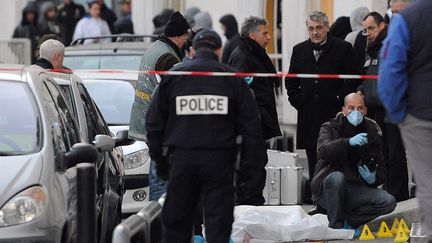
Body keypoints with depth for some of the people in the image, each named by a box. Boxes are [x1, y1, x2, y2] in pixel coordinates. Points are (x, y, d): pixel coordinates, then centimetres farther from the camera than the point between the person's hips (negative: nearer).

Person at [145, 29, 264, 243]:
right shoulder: (232, 78, 3)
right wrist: (249, 162, 7)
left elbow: (154, 122, 7)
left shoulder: (172, 76, 6)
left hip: (182, 159, 1)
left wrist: (159, 160, 13)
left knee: (176, 221, 9)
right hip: (220, 160, -1)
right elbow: (250, 123, 3)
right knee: (218, 220, 1)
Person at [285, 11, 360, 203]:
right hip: (309, 114, 4)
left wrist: (339, 99, -8)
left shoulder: (343, 49, 0)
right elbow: (291, 80, 19)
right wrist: (297, 101, 7)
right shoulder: (299, 50, 13)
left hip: (334, 114, -4)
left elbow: (353, 79, -2)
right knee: (313, 158, 6)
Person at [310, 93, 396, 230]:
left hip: (355, 190, 3)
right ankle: (336, 226, -20)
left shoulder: (371, 132, 10)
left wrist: (373, 178, -12)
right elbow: (323, 151, -21)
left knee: (389, 202, -19)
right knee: (337, 177, -37)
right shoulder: (330, 128, 1)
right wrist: (349, 142, -38)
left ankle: (347, 221, -7)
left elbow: (380, 169, 13)